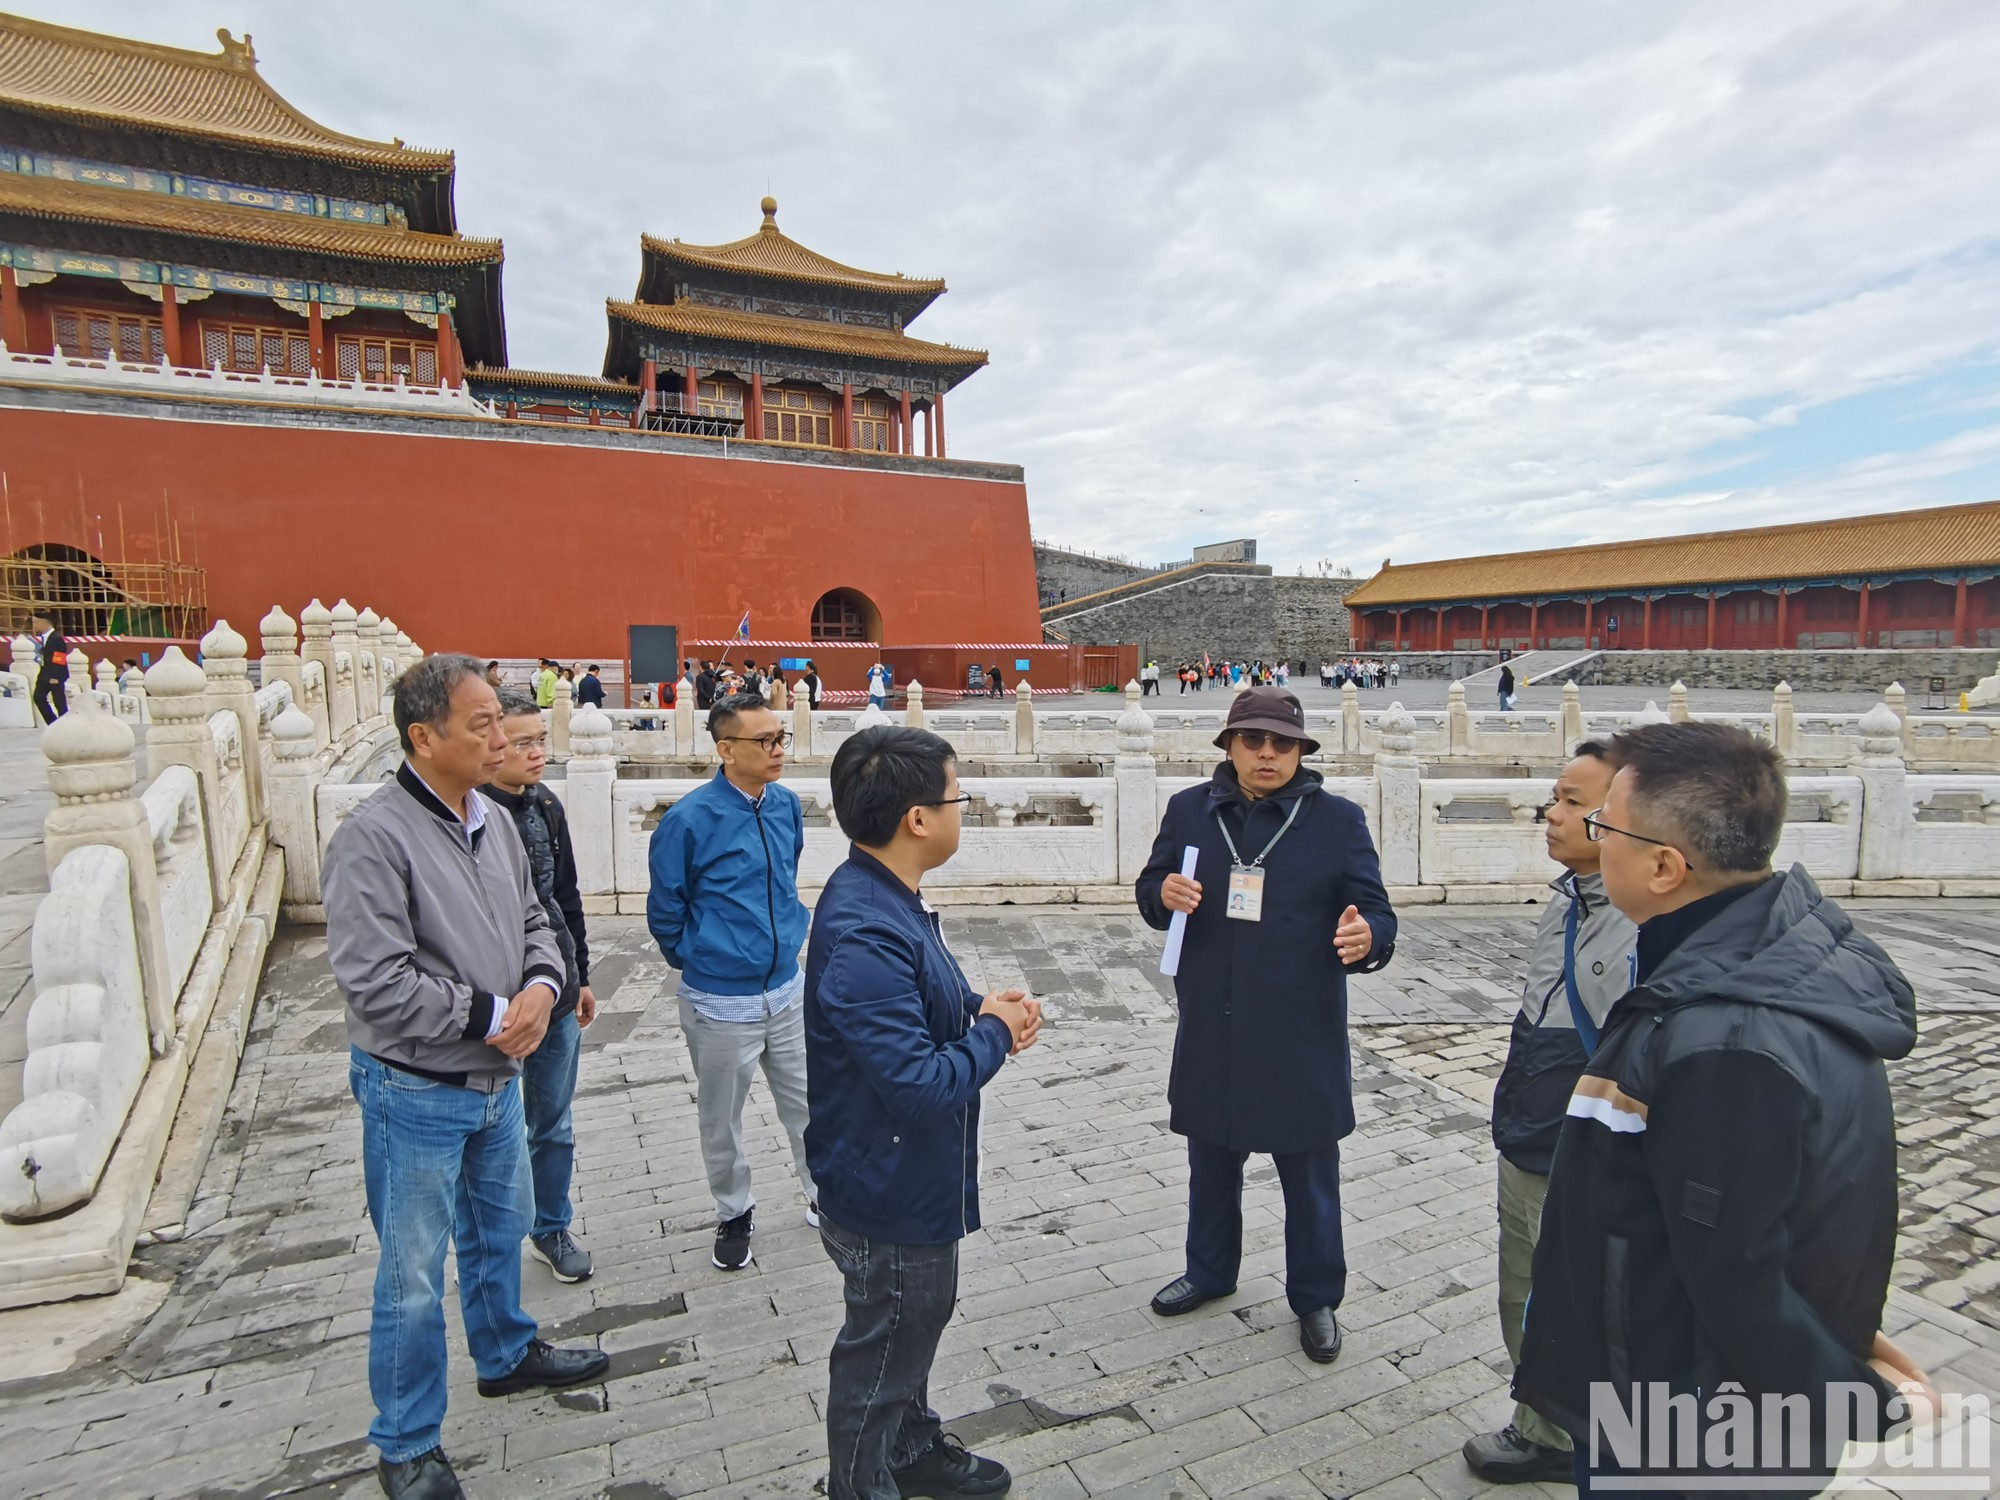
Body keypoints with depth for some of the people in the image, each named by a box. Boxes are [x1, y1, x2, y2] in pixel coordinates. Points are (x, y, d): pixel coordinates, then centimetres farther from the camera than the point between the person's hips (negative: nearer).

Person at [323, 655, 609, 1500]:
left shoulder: (493, 821, 1)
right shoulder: (375, 837, -22)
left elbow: (533, 920, 10)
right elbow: (375, 981, -26)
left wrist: (542, 986, -9)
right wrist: (490, 1016, -19)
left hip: (497, 1079, 7)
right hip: (416, 1091, -7)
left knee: (500, 1231, 26)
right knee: (413, 1274, 10)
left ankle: (505, 1354, 51)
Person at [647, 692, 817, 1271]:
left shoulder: (787, 805, -3)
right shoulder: (689, 820, -19)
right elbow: (665, 912, -6)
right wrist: (699, 959, 5)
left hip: (788, 989, 4)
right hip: (721, 1002, -4)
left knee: (809, 1105, 16)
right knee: (721, 1121, 15)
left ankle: (825, 1196, 38)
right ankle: (734, 1215, 38)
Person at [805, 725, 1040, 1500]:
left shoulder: (887, 898, -2)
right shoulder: (864, 936, -34)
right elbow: (925, 1085, -34)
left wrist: (981, 1008, -5)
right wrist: (993, 1033, -17)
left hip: (913, 1179, 10)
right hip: (889, 1195, -9)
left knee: (919, 1321, 29)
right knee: (880, 1353, 16)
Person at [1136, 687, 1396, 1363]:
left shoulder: (1338, 819, -6)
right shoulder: (1189, 810, 0)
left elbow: (1376, 915, -6)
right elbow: (1150, 893, 9)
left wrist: (1365, 940, -29)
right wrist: (1164, 894, -15)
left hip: (1301, 1037, -2)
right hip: (1210, 1033, 3)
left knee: (1310, 1174, 14)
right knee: (1211, 1161, 21)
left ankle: (1316, 1297, 37)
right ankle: (1210, 1269, 45)